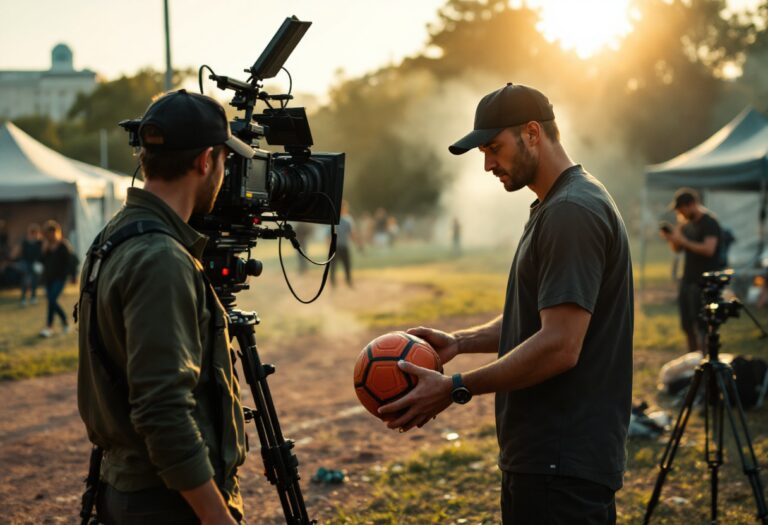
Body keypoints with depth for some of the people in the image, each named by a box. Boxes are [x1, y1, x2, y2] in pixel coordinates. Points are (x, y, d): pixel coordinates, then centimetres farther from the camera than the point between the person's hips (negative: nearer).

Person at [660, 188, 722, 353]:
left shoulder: (709, 223, -10)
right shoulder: (686, 223, 13)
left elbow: (708, 249, -23)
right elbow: (677, 250, 18)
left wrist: (683, 241, -23)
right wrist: (671, 239, -2)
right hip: (687, 280, 8)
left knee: (701, 326, -9)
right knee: (687, 324, 10)